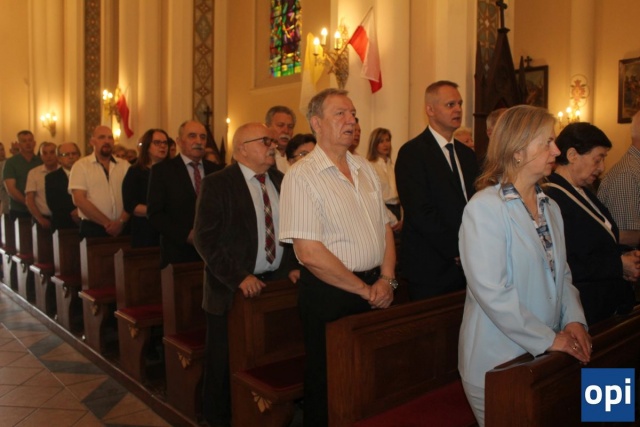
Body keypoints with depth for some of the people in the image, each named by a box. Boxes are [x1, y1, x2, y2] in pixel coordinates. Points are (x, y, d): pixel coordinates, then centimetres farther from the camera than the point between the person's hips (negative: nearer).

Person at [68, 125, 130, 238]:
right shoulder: (81, 166, 2)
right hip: (93, 229, -2)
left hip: (122, 229, 2)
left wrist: (121, 221, -13)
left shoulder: (124, 165, 8)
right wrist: (107, 223, -11)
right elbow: (79, 200, -7)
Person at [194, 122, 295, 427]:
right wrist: (238, 278, -18)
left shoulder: (281, 181, 9)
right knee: (225, 366, 10)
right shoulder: (217, 184, -8)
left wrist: (294, 266, 2)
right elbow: (205, 239, -13)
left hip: (276, 284, 4)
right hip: (233, 289, -4)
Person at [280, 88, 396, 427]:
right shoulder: (301, 176, -13)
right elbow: (310, 252, -19)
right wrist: (364, 290, -12)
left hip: (376, 290, 6)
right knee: (328, 385, 10)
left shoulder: (365, 169, 10)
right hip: (329, 294, -6)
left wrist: (386, 279, -4)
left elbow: (385, 227, 12)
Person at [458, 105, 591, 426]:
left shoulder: (550, 207, 9)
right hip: (498, 362, -7)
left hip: (545, 360, 7)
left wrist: (574, 319, -4)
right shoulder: (484, 209, -17)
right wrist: (548, 339, -18)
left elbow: (561, 272, 13)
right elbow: (492, 292, -23)